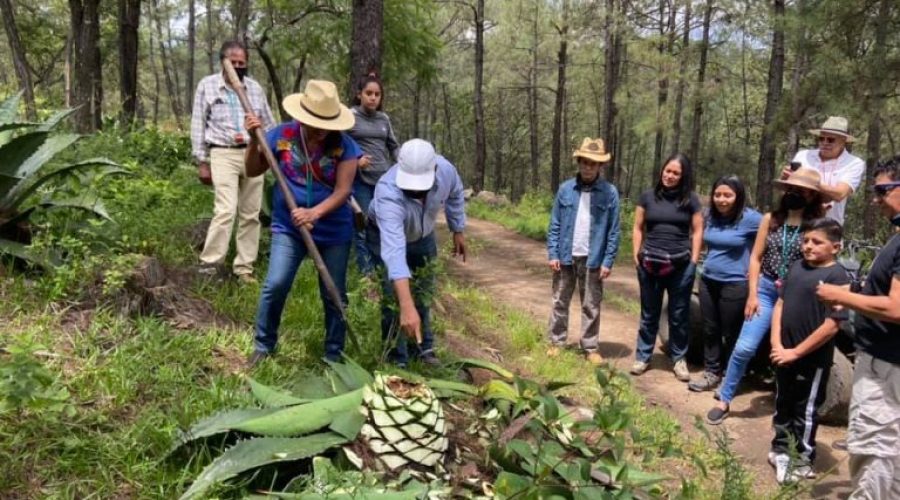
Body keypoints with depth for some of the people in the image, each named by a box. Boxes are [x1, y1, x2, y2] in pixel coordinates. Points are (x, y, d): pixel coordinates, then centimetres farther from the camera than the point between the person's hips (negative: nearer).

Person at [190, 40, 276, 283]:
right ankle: (209, 263, -9)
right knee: (225, 211, -18)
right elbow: (198, 125, 3)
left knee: (250, 215, 5)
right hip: (223, 154, -4)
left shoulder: (255, 87, 12)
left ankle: (244, 267, 13)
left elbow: (269, 124, 17)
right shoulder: (207, 85, 3)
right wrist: (201, 161, -1)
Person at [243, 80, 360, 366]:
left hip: (334, 232, 0)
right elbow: (253, 171, 3)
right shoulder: (282, 135, -7)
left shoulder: (344, 146, -12)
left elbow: (342, 191, -17)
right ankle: (263, 345, 13)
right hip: (288, 227, 1)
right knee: (276, 286, -9)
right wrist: (253, 141, -14)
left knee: (334, 295, 7)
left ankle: (334, 354, 24)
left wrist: (315, 213, -32)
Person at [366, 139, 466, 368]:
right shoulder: (388, 193, -48)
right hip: (386, 234, -4)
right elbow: (394, 251, -57)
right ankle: (397, 359, 4)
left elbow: (455, 195, -5)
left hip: (422, 235, 5)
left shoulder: (446, 170, -33)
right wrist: (407, 307, -65)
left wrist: (458, 231, 2)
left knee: (424, 292, 14)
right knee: (394, 296, -12)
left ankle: (424, 349, 32)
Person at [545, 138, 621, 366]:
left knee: (591, 306, 8)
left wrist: (608, 261, -7)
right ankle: (556, 342, 24)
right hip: (566, 257, 2)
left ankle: (591, 348, 18)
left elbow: (613, 231, -3)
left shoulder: (610, 192, -5)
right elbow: (555, 225, 2)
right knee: (560, 302, 11)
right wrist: (553, 254, -4)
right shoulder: (565, 189, -1)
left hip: (592, 260, -1)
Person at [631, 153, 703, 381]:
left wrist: (693, 261, -1)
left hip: (681, 265, -1)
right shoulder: (647, 196, 5)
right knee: (649, 313, 11)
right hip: (650, 264, 1)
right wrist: (637, 255, 2)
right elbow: (638, 228, 10)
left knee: (679, 314, 8)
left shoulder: (690, 199, 2)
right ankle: (642, 356, 21)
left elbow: (697, 231, 5)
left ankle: (679, 359, 21)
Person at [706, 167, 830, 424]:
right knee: (744, 348, -6)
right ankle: (724, 400, 9)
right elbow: (756, 257, 4)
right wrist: (752, 294, -2)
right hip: (766, 291, 1)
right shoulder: (770, 219, 2)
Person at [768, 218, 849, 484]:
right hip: (785, 354, 6)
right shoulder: (797, 266, 4)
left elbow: (831, 325, -20)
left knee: (806, 411, 9)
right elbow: (780, 305, 8)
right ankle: (781, 449, 38)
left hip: (813, 358, -6)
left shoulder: (837, 277, -16)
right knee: (782, 404, 20)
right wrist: (776, 344, -3)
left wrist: (796, 352, -17)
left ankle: (802, 461, 25)